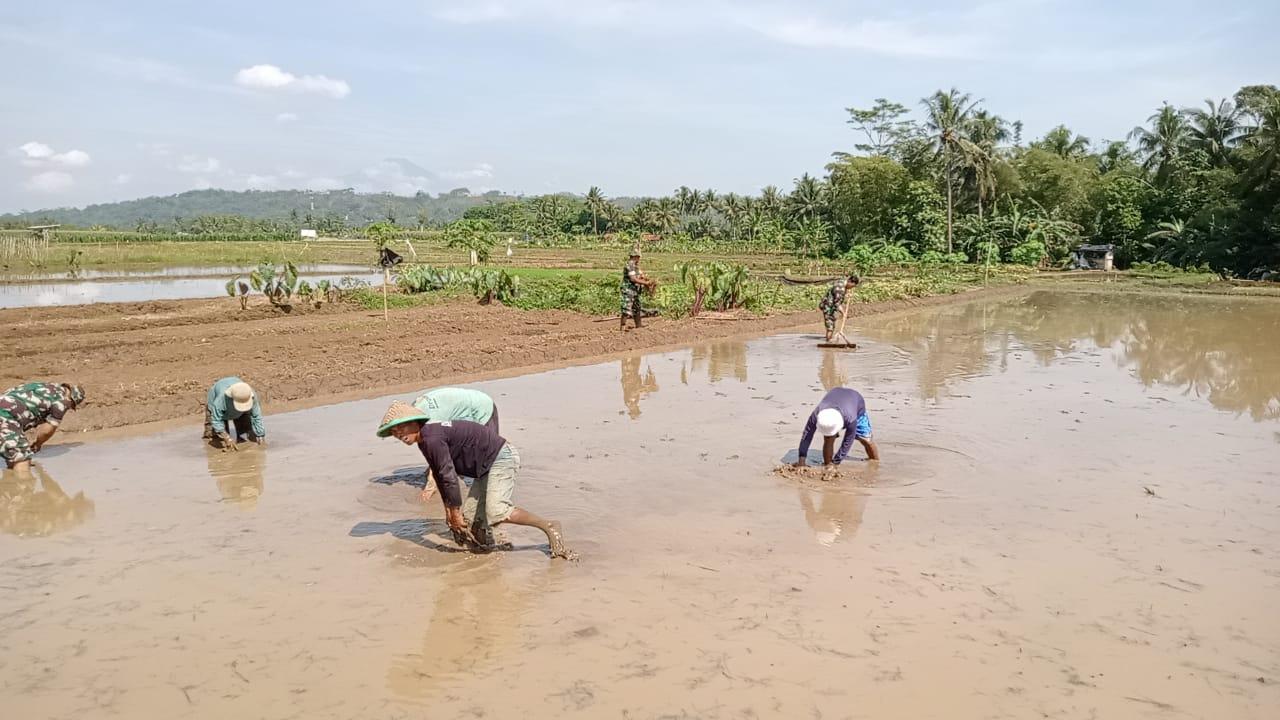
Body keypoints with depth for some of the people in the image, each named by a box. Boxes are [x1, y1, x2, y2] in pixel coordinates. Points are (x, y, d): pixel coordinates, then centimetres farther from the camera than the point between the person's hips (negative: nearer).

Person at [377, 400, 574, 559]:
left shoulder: (432, 438, -22)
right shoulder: (425, 442, 10)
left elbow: (449, 475, -24)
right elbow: (439, 476, 19)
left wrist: (455, 511, -15)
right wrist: (448, 509, 19)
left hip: (501, 457, -11)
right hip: (487, 467, 11)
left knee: (496, 512, -25)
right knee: (470, 516, 10)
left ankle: (548, 527, -15)